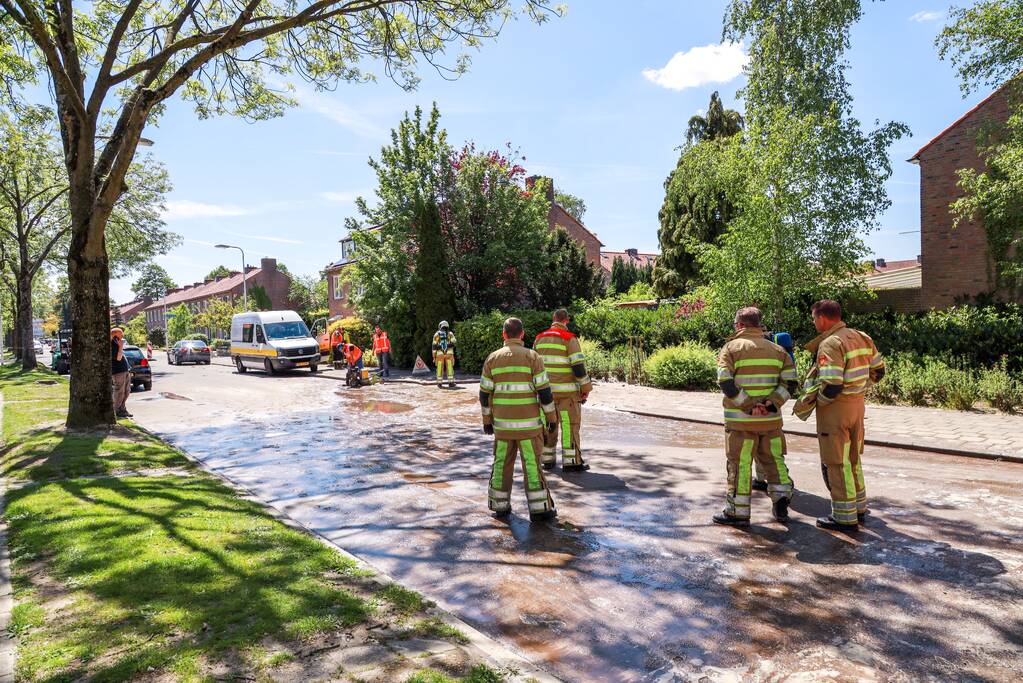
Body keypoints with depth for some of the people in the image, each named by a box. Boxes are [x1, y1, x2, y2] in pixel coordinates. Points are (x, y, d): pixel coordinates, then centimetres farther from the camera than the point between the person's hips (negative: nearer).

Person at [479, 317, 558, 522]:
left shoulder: (492, 358, 2)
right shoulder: (532, 357, -7)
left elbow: (485, 393, 4)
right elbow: (544, 391, -10)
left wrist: (487, 420, 14)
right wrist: (551, 417, 0)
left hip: (502, 422, 3)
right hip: (528, 422, -3)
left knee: (502, 463, 13)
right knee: (532, 464, 2)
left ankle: (500, 505, 20)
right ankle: (539, 508, 5)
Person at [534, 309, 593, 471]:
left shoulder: (540, 338, 9)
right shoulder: (569, 338, -9)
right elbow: (578, 365, -13)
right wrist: (586, 387, -4)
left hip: (546, 389, 5)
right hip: (567, 390, -5)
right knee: (570, 424, 0)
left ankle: (547, 459, 17)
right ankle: (571, 462, 2)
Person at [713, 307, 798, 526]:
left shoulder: (732, 348, -4)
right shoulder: (777, 349, 10)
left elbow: (726, 383, -16)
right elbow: (790, 382, 1)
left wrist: (748, 406, -15)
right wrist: (771, 403, -8)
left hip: (741, 419, -4)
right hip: (771, 419, 4)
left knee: (739, 464, 2)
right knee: (773, 459, 18)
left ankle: (737, 512, 9)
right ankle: (781, 503, 19)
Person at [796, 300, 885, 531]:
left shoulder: (830, 344, -21)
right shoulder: (861, 338, 7)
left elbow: (831, 386, -27)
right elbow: (878, 371, 15)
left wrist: (810, 403, -12)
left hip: (835, 408, -9)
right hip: (857, 404, 9)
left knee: (836, 463, 2)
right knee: (853, 459, 21)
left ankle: (845, 517, 9)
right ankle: (859, 509, 33)